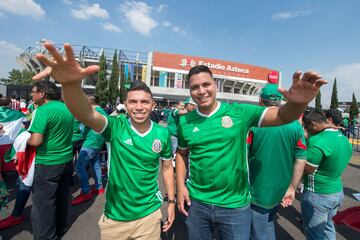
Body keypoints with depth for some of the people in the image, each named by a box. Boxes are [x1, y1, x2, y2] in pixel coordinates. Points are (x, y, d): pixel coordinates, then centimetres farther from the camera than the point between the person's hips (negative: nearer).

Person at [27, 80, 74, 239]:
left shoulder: (43, 110, -17)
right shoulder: (67, 108, 6)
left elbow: (36, 141, -23)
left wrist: (27, 140, -2)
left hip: (47, 163, -8)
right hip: (66, 160, 8)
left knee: (43, 203, 8)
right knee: (61, 197, 21)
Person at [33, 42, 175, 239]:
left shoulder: (162, 134, -9)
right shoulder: (116, 127, -16)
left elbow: (167, 167, 1)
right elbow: (86, 114, -35)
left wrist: (171, 201, 4)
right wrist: (72, 84, -53)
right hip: (114, 216, 0)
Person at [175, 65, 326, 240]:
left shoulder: (239, 112, -10)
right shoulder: (185, 122, -4)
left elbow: (282, 116, -15)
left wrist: (298, 102, -36)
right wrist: (180, 186, 0)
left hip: (235, 205, -2)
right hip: (197, 202, 3)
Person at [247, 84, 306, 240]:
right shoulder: (295, 125, -5)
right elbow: (301, 160, -4)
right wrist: (292, 188, 4)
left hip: (257, 191, -4)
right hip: (281, 191, 5)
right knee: (268, 225, 28)